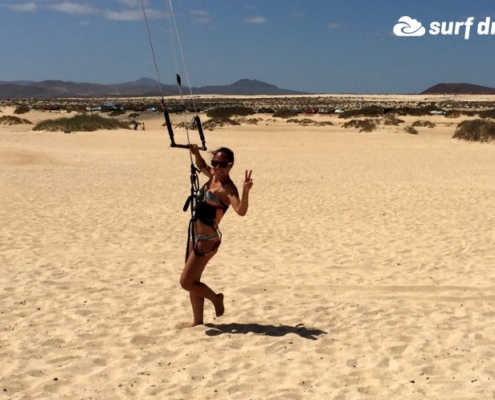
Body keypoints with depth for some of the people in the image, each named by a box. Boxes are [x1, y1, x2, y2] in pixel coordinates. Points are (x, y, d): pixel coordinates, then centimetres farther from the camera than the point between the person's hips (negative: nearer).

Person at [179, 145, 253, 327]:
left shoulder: (228, 188, -21)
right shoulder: (213, 175, 3)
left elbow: (241, 211, -38)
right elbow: (201, 166, 26)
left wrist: (245, 191, -55)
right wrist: (196, 153, 6)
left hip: (207, 239, -9)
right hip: (196, 235, 9)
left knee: (186, 282, -4)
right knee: (192, 281, 16)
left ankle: (216, 298, 19)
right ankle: (197, 320, 28)